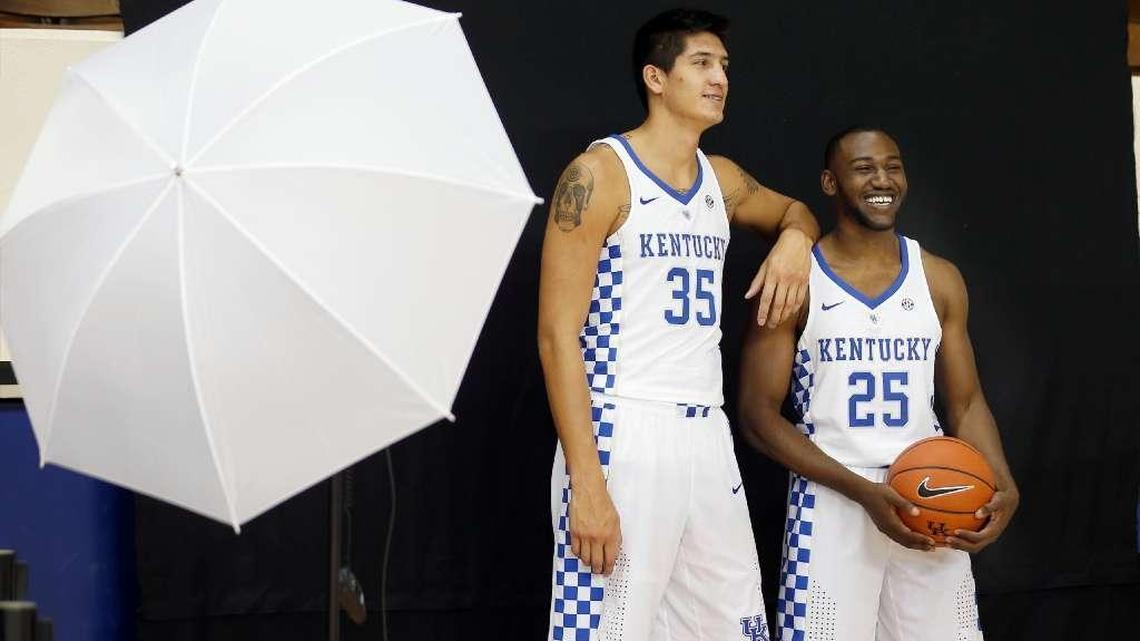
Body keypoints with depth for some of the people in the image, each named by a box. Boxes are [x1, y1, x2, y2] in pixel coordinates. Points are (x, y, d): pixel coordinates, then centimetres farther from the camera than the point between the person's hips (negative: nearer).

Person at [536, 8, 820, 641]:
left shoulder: (722, 179, 15)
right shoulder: (599, 174, -6)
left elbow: (792, 209, 37)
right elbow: (557, 335, -11)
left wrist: (794, 237, 10)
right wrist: (587, 483, -18)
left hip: (708, 435, 7)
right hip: (623, 436, -7)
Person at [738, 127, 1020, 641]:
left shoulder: (939, 279, 8)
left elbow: (966, 402, 12)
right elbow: (758, 414, -7)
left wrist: (1003, 486, -8)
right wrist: (863, 491, -17)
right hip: (832, 502, -3)